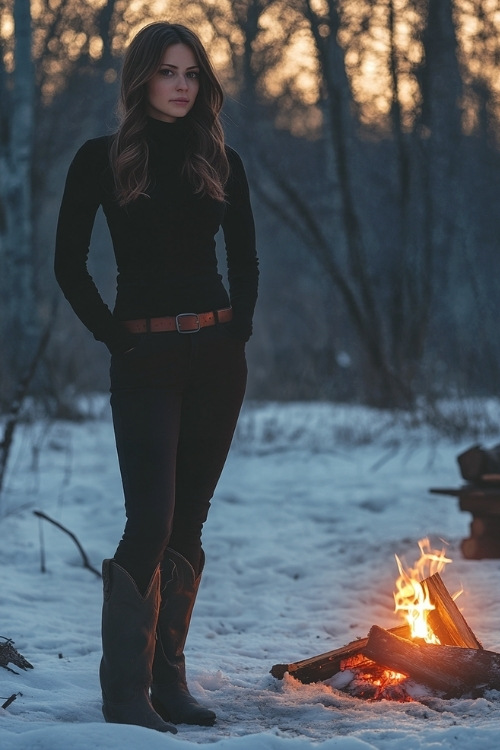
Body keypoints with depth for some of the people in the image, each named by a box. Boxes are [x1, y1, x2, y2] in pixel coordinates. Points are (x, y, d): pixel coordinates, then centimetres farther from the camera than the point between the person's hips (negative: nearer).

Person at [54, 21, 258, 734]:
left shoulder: (220, 162, 9)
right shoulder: (102, 159, -1)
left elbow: (245, 259, 17)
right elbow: (69, 265, 0)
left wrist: (239, 329, 5)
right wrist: (116, 337, -5)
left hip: (217, 357, 4)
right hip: (146, 361, -4)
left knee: (188, 521, 7)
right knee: (151, 519, -13)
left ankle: (168, 681, 14)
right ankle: (124, 692, -8)